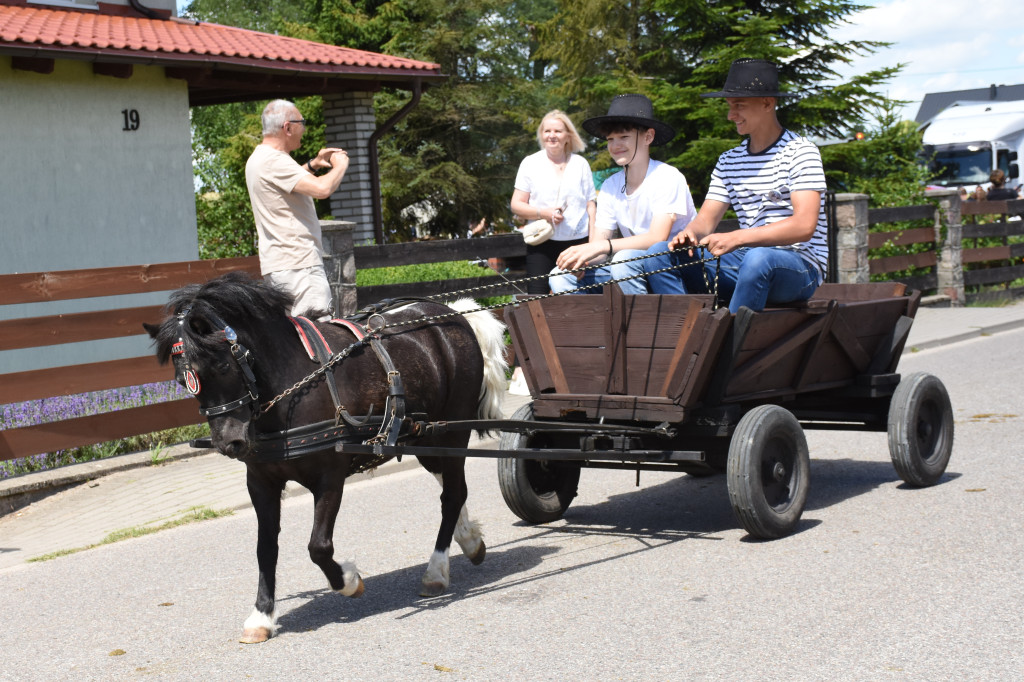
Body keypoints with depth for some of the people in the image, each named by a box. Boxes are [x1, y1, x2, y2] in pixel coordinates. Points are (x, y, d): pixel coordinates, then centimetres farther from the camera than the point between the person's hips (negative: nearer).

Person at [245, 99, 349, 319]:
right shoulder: (274, 161, -16)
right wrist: (340, 166, -6)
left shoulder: (259, 158, 17)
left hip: (277, 264, 11)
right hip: (296, 265, -10)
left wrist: (313, 164, 23)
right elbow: (322, 188, -26)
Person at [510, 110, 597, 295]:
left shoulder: (580, 164, 12)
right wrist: (543, 213, -12)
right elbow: (516, 205, 5)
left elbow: (590, 206, 11)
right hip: (541, 244, -1)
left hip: (577, 241, 1)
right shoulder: (530, 163, 9)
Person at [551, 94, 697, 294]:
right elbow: (598, 243, 2)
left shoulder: (667, 178, -10)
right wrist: (581, 259, -23)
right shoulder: (610, 187, 8)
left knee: (624, 260, -35)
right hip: (633, 270, 6)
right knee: (561, 277, -12)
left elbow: (656, 239, -22)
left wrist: (603, 246, -33)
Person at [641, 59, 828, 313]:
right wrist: (690, 233, -16)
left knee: (758, 259, -41)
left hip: (800, 265, -6)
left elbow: (804, 226, -19)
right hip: (745, 261, 6)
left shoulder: (800, 152, -5)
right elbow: (706, 220, 10)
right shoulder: (729, 162, 15)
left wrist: (738, 238, -30)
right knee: (658, 254, -10)